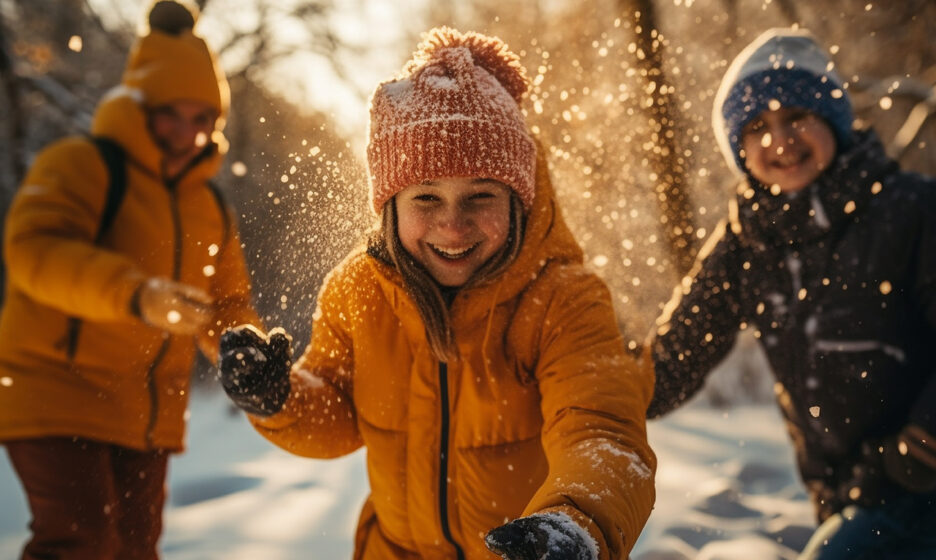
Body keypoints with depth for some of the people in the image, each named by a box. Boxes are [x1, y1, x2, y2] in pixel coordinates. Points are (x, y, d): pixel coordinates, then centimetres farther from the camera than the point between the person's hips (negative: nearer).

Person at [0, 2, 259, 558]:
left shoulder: (210, 209, 13)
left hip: (149, 418, 7)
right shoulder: (80, 164, -8)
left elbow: (227, 307, 17)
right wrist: (135, 294, -41)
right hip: (56, 395, -7)